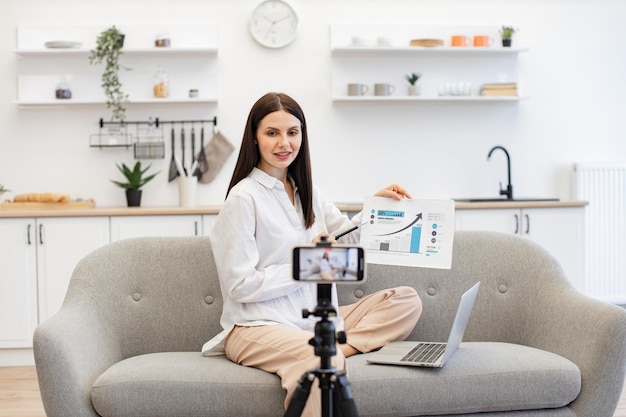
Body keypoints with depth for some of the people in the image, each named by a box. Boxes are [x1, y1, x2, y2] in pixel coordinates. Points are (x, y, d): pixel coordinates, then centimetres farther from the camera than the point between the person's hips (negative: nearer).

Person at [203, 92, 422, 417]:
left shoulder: (307, 192, 13)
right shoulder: (244, 198, -9)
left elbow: (345, 237, 25)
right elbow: (240, 287, -12)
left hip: (314, 320, 8)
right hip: (259, 327, -8)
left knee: (408, 300, -2)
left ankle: (337, 350, -19)